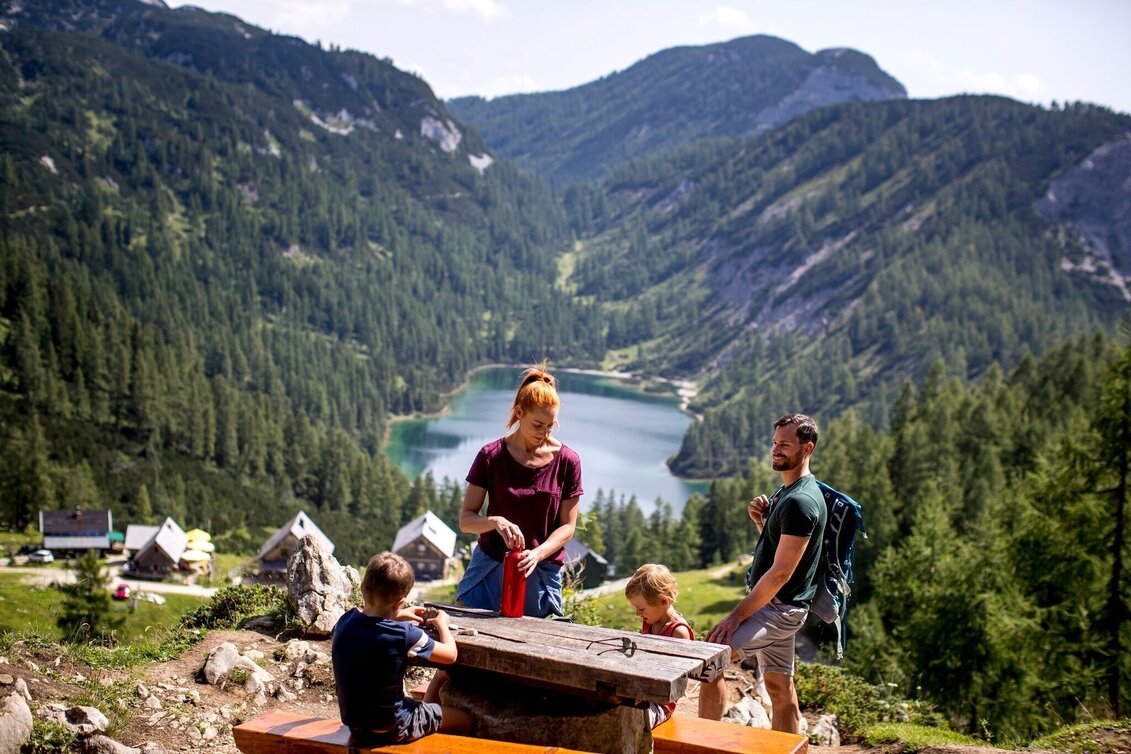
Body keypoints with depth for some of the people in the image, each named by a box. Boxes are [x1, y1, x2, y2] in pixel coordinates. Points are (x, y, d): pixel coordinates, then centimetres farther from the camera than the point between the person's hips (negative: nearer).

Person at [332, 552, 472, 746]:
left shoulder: (344, 622, -10)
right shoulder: (404, 635, -27)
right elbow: (450, 654, -12)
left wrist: (396, 616, 16)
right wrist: (442, 624, 5)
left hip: (354, 724, 7)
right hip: (391, 729, -6)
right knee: (465, 720, 15)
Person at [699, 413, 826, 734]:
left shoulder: (800, 502, -21)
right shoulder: (786, 492, 11)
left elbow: (780, 573, -24)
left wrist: (736, 616, -22)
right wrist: (760, 520, 2)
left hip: (779, 608, -10)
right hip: (775, 605, 10)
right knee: (780, 689, 15)